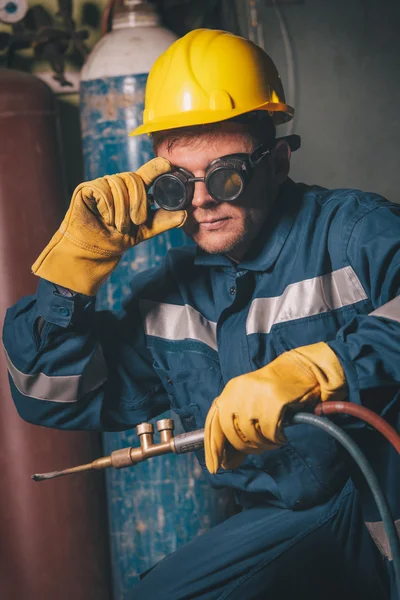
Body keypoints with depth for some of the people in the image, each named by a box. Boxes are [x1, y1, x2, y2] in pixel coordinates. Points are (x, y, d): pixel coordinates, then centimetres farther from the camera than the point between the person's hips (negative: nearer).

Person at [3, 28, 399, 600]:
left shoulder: (354, 232, -7)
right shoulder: (169, 293, 10)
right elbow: (55, 399, 10)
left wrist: (311, 370, -36)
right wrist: (79, 257, 1)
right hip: (294, 526, 6)